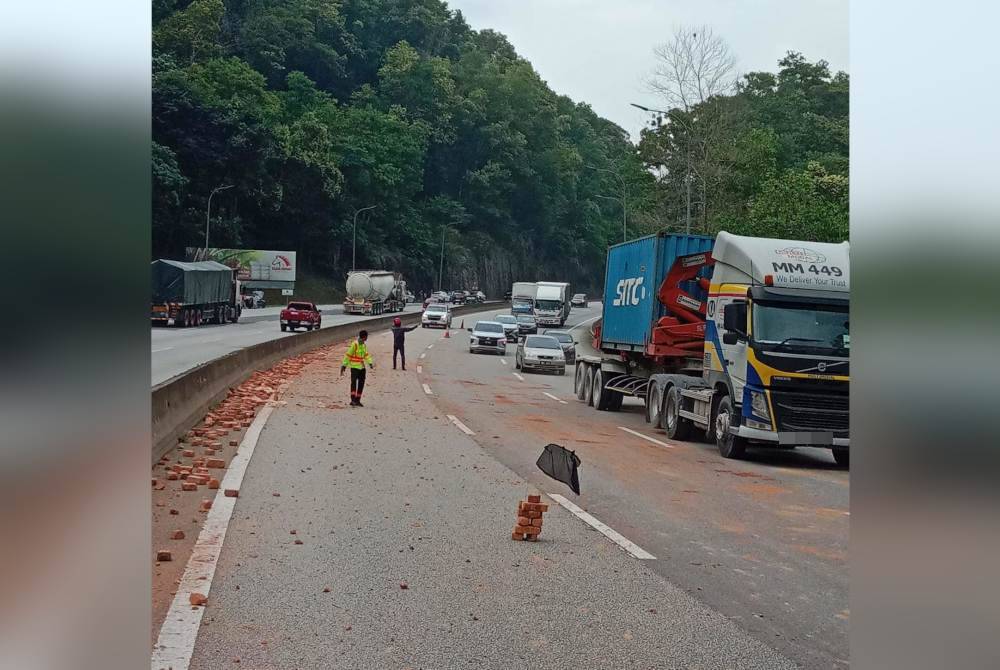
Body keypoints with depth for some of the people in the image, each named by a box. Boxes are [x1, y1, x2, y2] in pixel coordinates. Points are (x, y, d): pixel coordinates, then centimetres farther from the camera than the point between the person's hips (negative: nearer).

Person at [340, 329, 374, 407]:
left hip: (362, 367, 8)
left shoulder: (364, 345, 11)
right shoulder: (354, 344, -14)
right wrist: (344, 365, -11)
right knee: (354, 382, -17)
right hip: (354, 366, -8)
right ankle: (353, 400, -24)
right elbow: (348, 355, -12)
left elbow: (366, 355, 16)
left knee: (361, 383, 8)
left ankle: (357, 400, 16)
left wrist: (370, 363, 1)